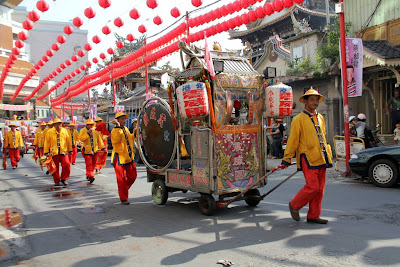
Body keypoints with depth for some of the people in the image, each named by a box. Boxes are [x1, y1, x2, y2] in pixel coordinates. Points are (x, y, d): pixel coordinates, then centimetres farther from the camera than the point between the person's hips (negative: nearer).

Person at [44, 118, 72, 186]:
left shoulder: (64, 131, 6)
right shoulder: (49, 132, 1)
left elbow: (68, 141, 11)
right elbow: (47, 143, 3)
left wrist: (69, 150, 12)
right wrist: (46, 152, 1)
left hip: (64, 152, 1)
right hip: (54, 152, -1)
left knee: (67, 165, -8)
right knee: (55, 168, 6)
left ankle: (63, 179, 11)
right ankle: (56, 181, 20)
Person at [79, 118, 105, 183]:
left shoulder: (95, 131, 8)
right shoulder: (83, 130, -4)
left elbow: (99, 140, 13)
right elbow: (81, 138, -19)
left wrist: (102, 148, 9)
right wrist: (88, 133, -24)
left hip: (94, 150, 5)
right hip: (87, 150, -5)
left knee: (93, 164, 10)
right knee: (89, 164, -12)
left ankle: (88, 175, 24)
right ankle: (90, 176, -18)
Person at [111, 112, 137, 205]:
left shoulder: (126, 129, 14)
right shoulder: (115, 131, -11)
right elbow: (116, 139, -31)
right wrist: (118, 127, -32)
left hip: (129, 157, 8)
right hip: (119, 158, -8)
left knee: (132, 176, 12)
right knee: (122, 179, -1)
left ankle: (123, 190, 33)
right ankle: (123, 199, 9)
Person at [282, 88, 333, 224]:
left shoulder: (320, 118, 17)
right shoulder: (299, 119, -3)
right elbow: (293, 140, -6)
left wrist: (327, 155, 24)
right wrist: (287, 158, -7)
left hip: (321, 158, 7)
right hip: (308, 158, -7)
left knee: (320, 188, 7)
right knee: (312, 187, -12)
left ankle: (313, 216, 17)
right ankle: (294, 205, 10)